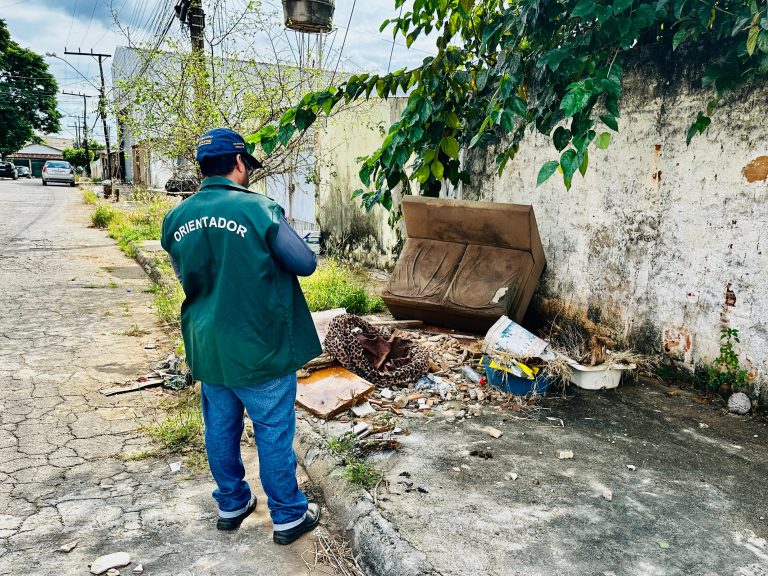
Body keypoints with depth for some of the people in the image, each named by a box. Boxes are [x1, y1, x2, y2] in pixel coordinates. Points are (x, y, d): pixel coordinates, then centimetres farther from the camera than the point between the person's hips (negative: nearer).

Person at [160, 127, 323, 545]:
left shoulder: (176, 218, 0)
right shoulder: (258, 209, -18)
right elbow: (306, 264, -10)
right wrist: (275, 249, 9)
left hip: (206, 347, 6)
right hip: (259, 348, -5)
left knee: (221, 429, 19)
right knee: (274, 432, 8)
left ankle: (231, 505, 38)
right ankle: (288, 517, 23)